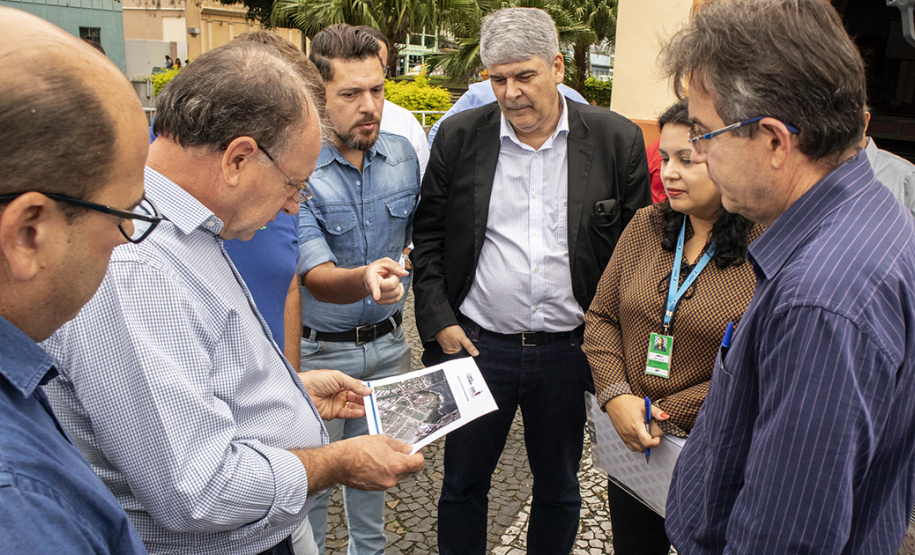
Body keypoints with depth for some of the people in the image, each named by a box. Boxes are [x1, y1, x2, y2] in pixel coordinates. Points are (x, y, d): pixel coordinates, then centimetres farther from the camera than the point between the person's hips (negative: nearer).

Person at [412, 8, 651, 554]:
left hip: (567, 350, 0)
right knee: (463, 484, 16)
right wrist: (439, 323, -5)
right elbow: (429, 237, 3)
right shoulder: (459, 136, -2)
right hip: (477, 344, 0)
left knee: (559, 488, 19)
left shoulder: (618, 139, -5)